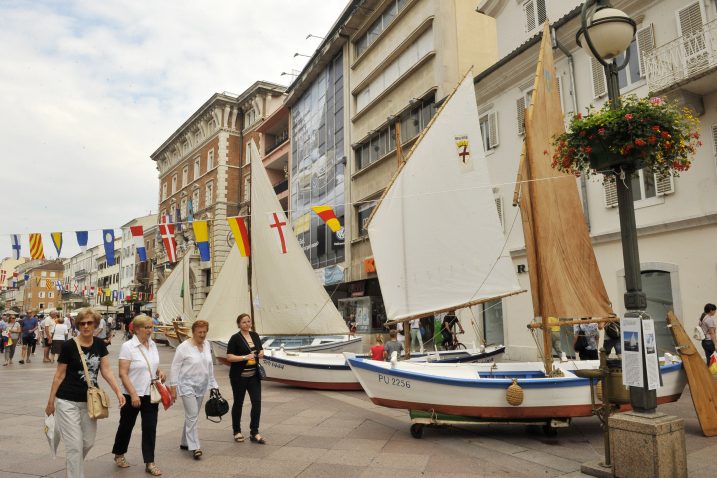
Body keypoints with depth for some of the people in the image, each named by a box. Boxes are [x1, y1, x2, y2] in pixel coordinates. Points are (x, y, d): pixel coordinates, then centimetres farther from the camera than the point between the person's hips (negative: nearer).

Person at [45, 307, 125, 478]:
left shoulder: (100, 345, 1)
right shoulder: (69, 346, -11)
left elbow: (106, 371, 0)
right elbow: (59, 375, -4)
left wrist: (118, 392, -10)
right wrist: (51, 401, 0)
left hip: (89, 401, 5)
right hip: (68, 402, -5)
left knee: (88, 442, 15)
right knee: (74, 445, -3)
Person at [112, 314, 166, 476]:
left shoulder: (152, 344, 3)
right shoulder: (127, 346, -15)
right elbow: (123, 373, -17)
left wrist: (159, 372, -2)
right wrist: (133, 394, -22)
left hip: (151, 394, 4)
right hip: (132, 395, -4)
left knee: (150, 428, 3)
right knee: (126, 426, 15)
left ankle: (149, 463, 11)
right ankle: (119, 455, 39)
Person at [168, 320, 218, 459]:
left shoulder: (206, 345, 5)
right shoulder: (184, 347, -13)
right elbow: (175, 368, -11)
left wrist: (212, 384, 14)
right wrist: (173, 388, -12)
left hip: (201, 387, 6)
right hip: (187, 386, -6)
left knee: (192, 415, 13)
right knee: (192, 415, -10)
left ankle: (185, 442, 26)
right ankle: (194, 447, -7)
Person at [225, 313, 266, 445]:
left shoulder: (255, 335, 7)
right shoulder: (235, 338, -9)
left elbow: (261, 349, 20)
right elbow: (229, 356, -14)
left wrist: (261, 353, -3)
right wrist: (245, 357, -24)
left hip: (254, 375, 4)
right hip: (239, 376, -4)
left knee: (257, 402, -4)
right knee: (238, 403, 10)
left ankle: (254, 433, 5)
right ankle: (237, 432, 26)